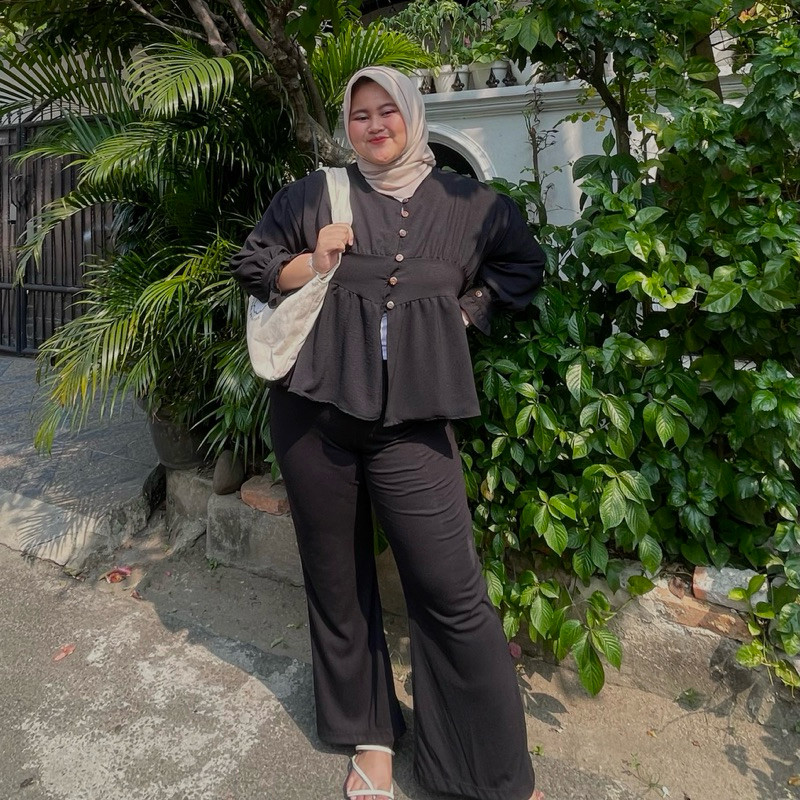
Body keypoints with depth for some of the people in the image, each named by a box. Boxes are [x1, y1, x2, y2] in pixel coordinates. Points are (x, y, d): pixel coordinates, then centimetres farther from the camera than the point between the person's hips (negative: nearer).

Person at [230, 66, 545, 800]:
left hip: (411, 419, -1)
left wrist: (466, 308, 8)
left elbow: (526, 266, 23)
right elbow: (250, 265, 14)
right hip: (314, 411, 2)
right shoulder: (314, 194, 10)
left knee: (452, 594, -5)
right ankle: (370, 736, 30)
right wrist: (311, 264, -5)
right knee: (336, 580, 9)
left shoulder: (467, 203, 11)